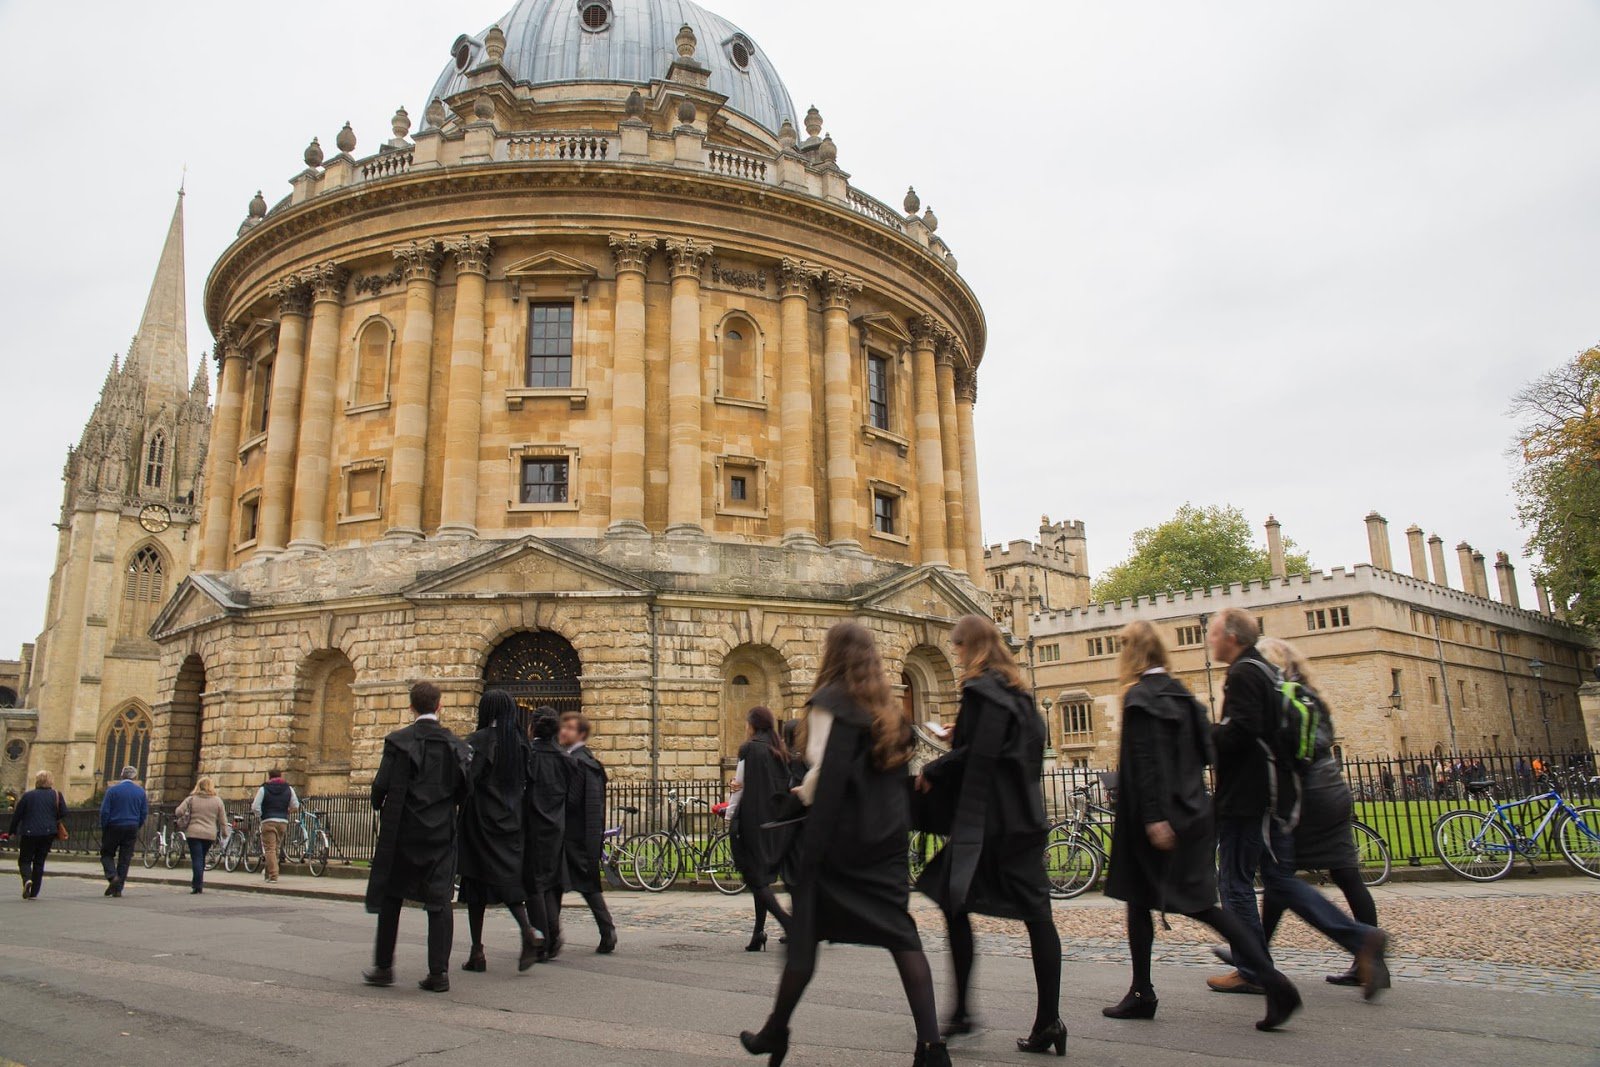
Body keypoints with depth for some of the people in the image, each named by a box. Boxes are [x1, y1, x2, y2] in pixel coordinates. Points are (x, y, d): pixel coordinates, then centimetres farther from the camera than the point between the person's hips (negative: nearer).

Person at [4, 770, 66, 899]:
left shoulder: (28, 795, 0)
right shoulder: (56, 795, 2)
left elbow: (17, 815, 3)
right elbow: (63, 813, -2)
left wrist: (11, 832, 15)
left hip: (29, 833, -2)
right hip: (48, 833, 2)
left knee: (24, 860, 9)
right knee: (39, 861, 11)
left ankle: (27, 879, -21)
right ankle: (33, 892, 9)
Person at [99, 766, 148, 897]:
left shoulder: (113, 790, -6)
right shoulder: (140, 791, 3)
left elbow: (104, 811, -8)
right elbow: (144, 813, 5)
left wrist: (103, 828, 4)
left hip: (114, 827, -2)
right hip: (132, 829, 2)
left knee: (107, 854, 13)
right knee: (125, 859, 6)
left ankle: (112, 876, -11)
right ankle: (118, 889, 6)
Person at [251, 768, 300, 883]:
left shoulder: (263, 789, -1)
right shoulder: (288, 789, 9)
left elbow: (255, 807, -7)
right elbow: (295, 806, 8)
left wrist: (259, 815, 10)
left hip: (268, 822, -4)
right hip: (283, 822, 4)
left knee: (270, 849, -4)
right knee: (277, 848, 15)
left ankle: (273, 875, -12)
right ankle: (269, 872, 25)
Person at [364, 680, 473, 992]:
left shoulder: (398, 741, -8)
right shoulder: (456, 745, 1)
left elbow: (382, 785, -13)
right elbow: (466, 788, 1)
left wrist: (379, 806, 8)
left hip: (401, 830, -2)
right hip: (442, 832, 2)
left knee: (390, 897, 13)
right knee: (440, 901, 4)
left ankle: (384, 966, 19)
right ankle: (439, 972, 2)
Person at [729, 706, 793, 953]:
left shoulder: (750, 749, -9)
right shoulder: (780, 752, 10)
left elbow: (741, 786, -9)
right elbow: (787, 787, 10)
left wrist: (729, 816, 1)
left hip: (753, 822, -7)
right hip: (776, 822, 7)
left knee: (754, 876, -2)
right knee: (763, 876, 13)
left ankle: (787, 922, -17)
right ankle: (758, 933, 13)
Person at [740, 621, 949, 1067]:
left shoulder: (830, 698, -7)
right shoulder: (888, 707, 12)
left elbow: (821, 764, -17)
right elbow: (900, 770, 9)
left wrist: (804, 793, 1)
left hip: (837, 830, -5)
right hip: (886, 832, 5)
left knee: (805, 932, 8)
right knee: (900, 933, 4)